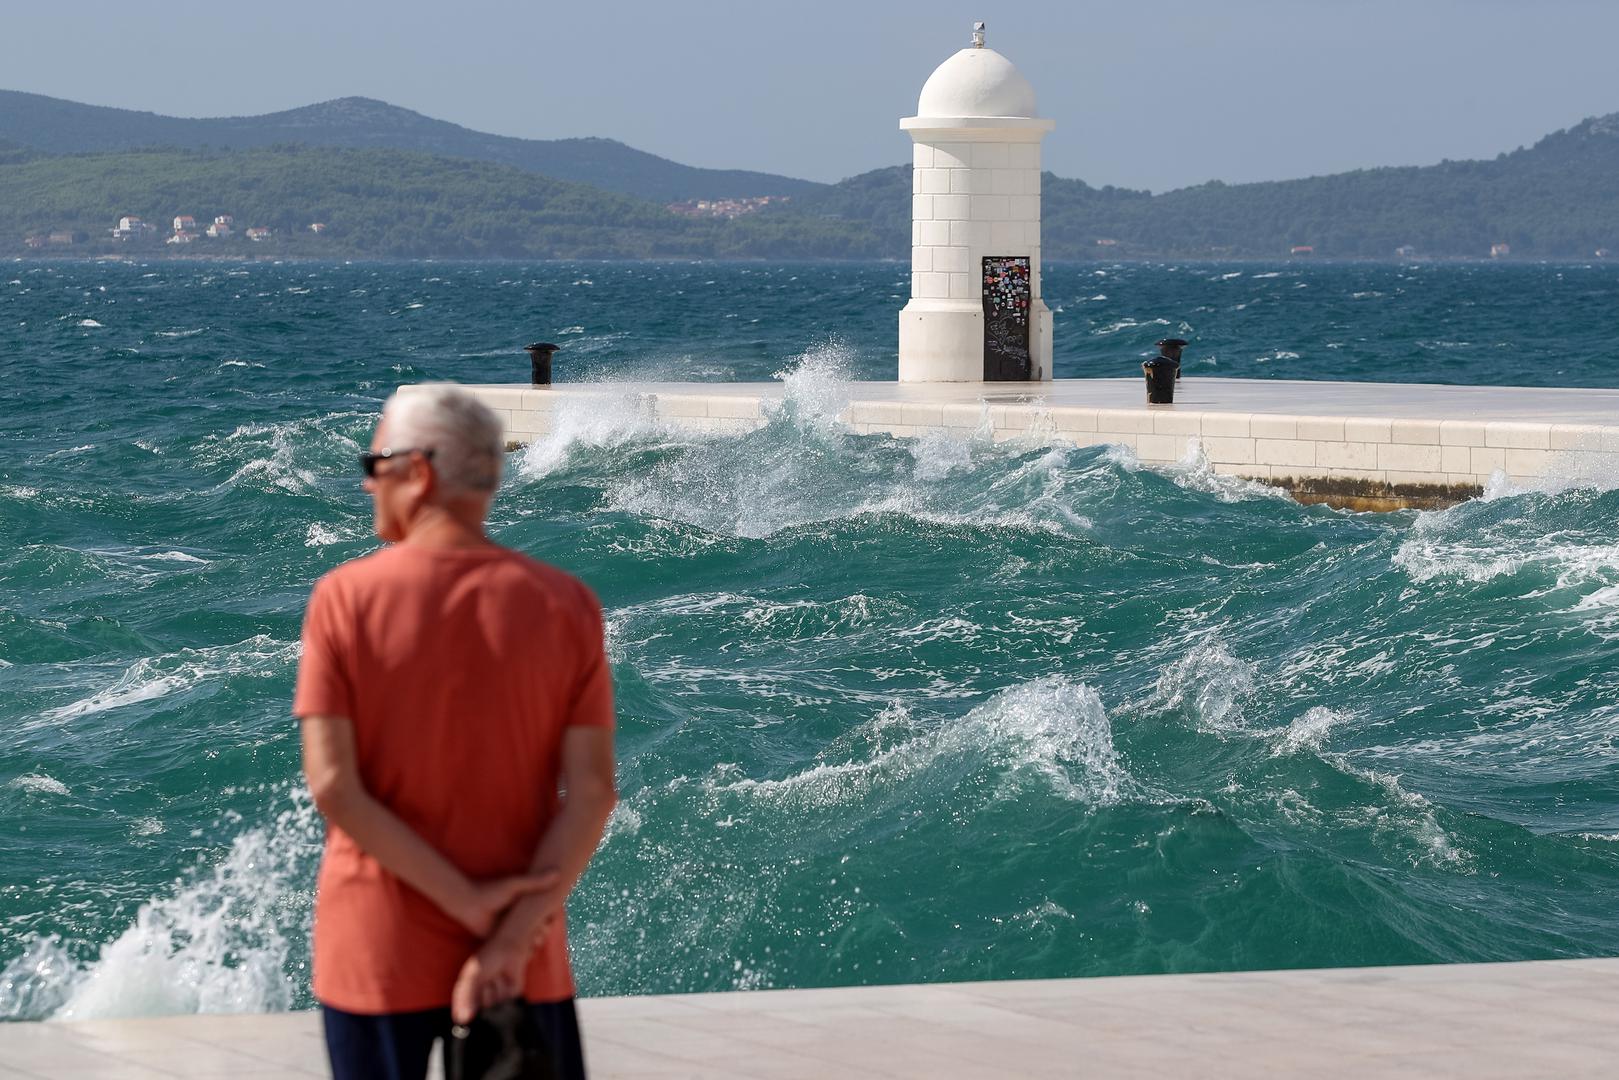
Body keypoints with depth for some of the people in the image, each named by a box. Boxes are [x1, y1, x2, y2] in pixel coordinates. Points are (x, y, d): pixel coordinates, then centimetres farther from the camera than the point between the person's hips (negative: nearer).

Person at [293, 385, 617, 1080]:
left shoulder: (344, 598, -6)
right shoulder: (566, 606, -2)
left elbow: (332, 787, -12)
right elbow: (592, 792, -9)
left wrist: (469, 901, -10)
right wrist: (511, 942, -12)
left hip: (377, 952, -1)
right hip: (522, 964, 1)